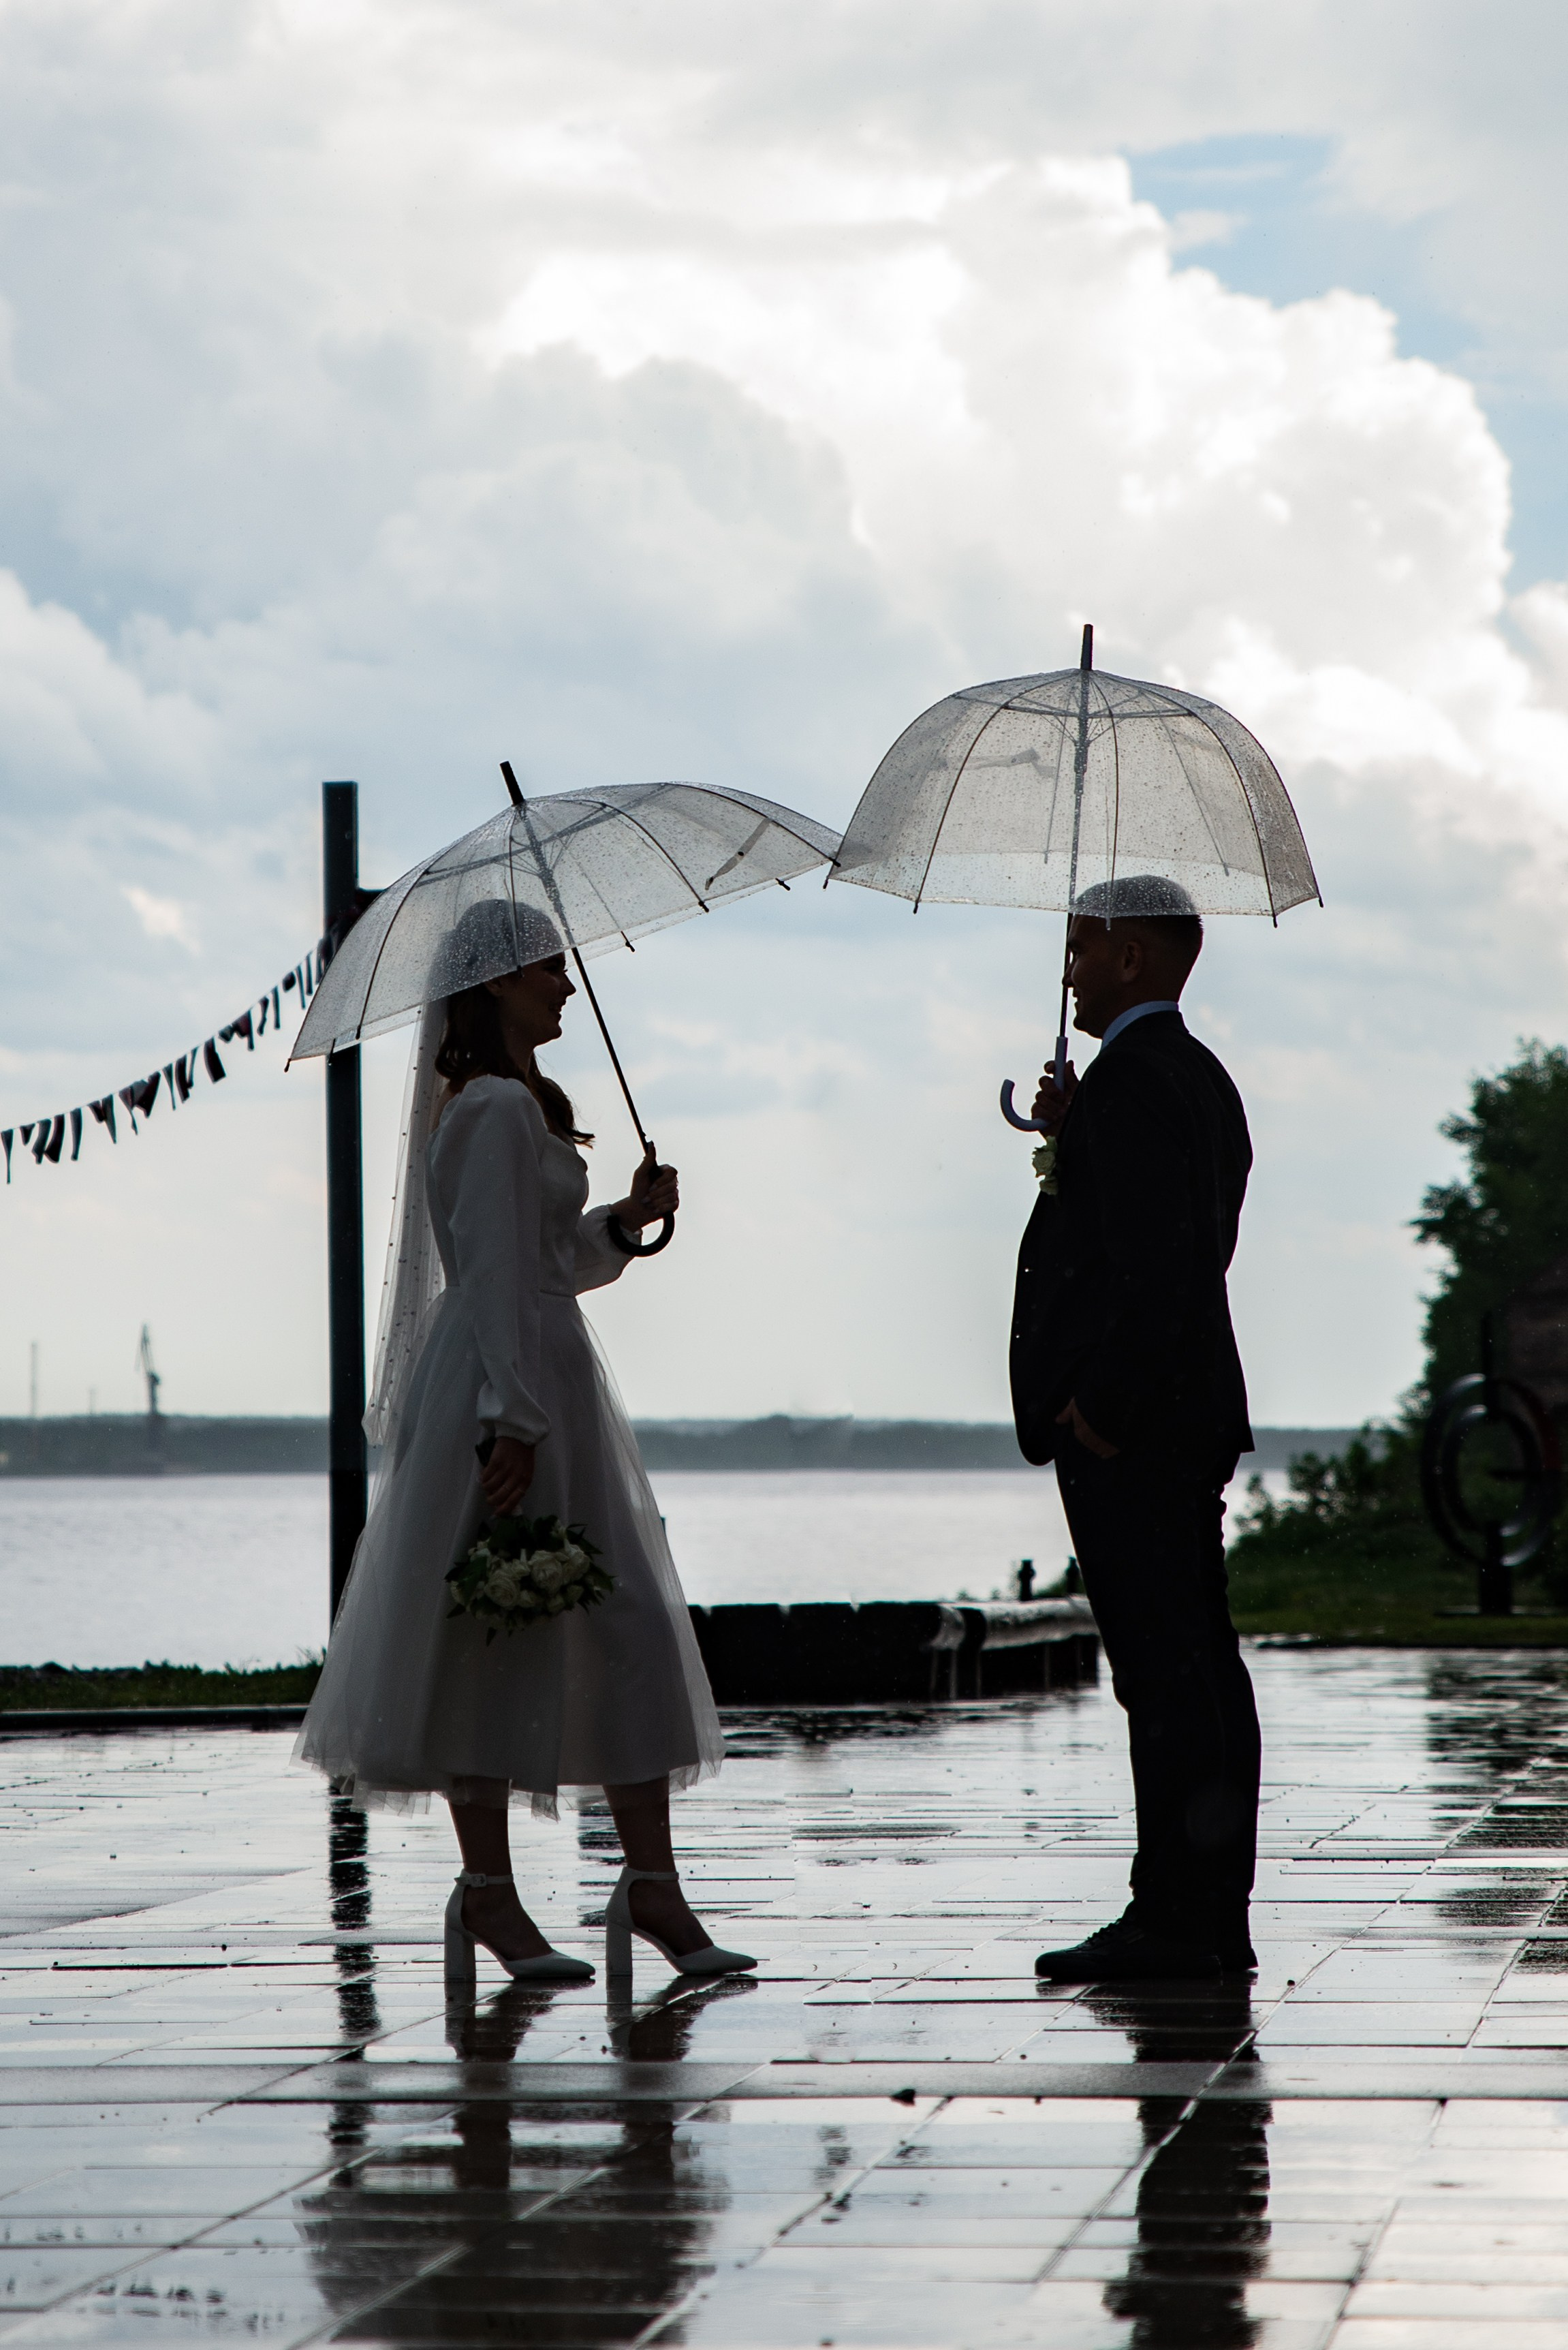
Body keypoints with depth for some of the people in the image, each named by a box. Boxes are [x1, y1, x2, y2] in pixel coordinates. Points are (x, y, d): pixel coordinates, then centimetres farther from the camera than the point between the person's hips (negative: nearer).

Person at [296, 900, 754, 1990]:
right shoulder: (500, 1109, -12)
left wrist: (625, 1221, 11)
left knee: (630, 1631, 6)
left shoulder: (518, 1105, 19)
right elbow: (499, 1271, -18)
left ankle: (653, 1884, 5)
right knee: (497, 1637, -4)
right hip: (504, 1383, -10)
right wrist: (514, 1420, -22)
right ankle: (488, 1891, 2)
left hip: (550, 1380, 10)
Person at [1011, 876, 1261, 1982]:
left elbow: (1154, 1261, -23)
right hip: (1190, 1415, 11)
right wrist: (1075, 1143, 14)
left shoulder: (1133, 1081, -14)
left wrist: (1100, 1408, -19)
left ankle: (1176, 1919, -8)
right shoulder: (1203, 1080, 18)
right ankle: (1212, 1919, 15)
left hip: (1125, 1430, -11)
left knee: (1164, 1667, -9)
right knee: (1199, 1665, 11)